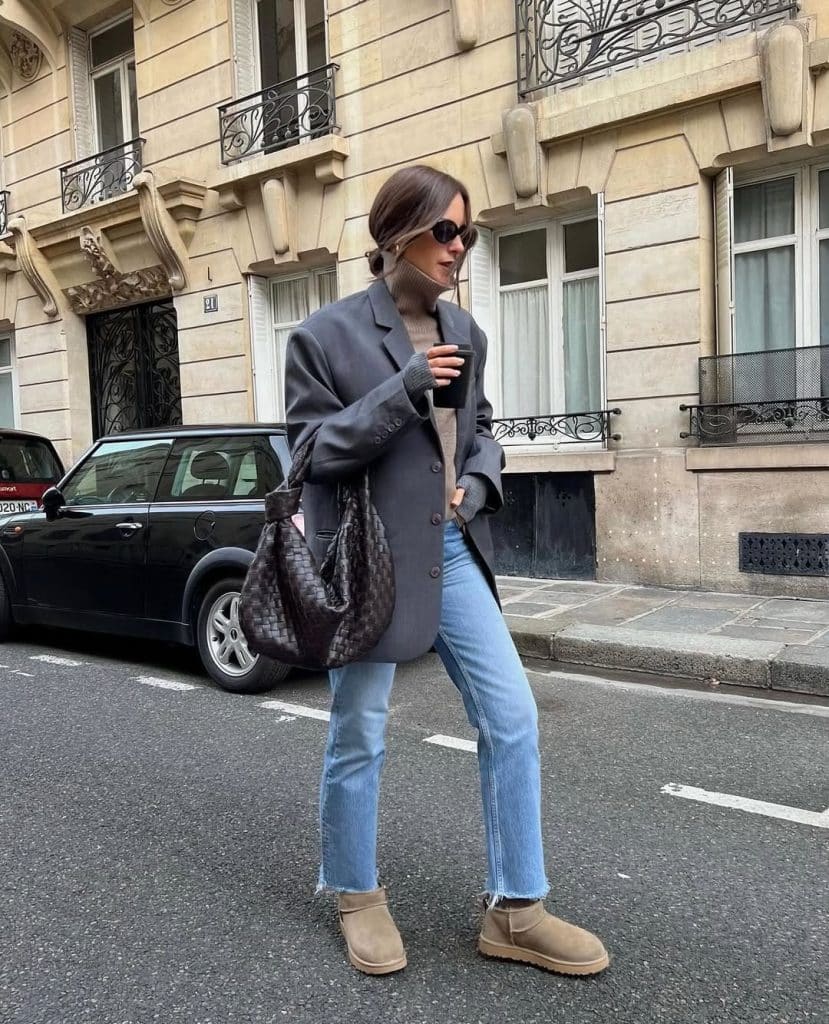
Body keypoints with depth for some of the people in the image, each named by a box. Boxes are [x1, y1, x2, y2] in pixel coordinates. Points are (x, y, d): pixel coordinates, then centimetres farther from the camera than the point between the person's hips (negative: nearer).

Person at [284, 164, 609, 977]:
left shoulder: (464, 331, 10)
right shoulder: (326, 334, -7)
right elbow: (312, 450, -10)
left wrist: (479, 481, -3)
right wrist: (404, 389, -22)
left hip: (452, 551, 6)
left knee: (512, 719, 3)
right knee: (358, 736, 8)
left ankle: (514, 910, 19)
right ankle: (355, 895, 33)